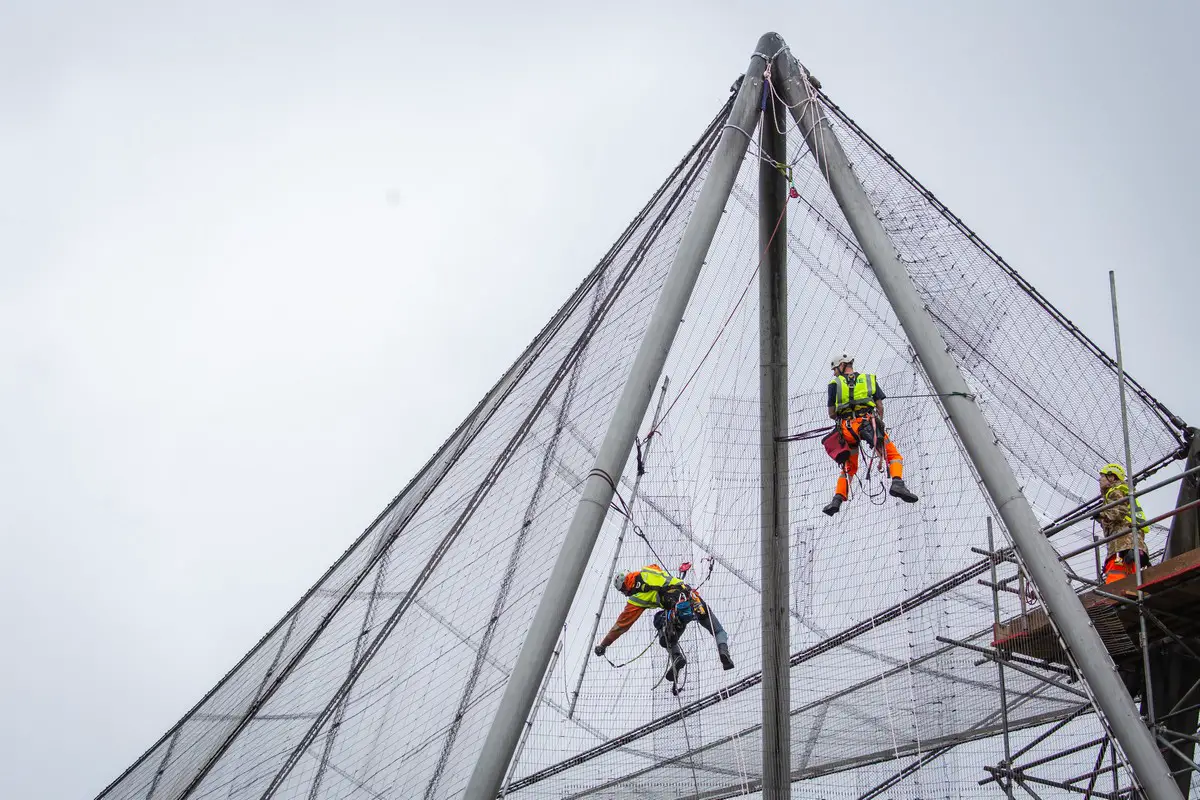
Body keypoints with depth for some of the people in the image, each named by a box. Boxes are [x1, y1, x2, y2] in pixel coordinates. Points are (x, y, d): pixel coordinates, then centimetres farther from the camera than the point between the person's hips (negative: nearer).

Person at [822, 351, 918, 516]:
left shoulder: (835, 384, 14)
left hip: (846, 428, 1)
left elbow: (831, 414, 13)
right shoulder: (869, 379, 18)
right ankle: (897, 483, -22)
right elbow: (880, 407, 12)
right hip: (869, 422, -1)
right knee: (894, 456, 6)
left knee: (849, 467, 16)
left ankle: (838, 499, 0)